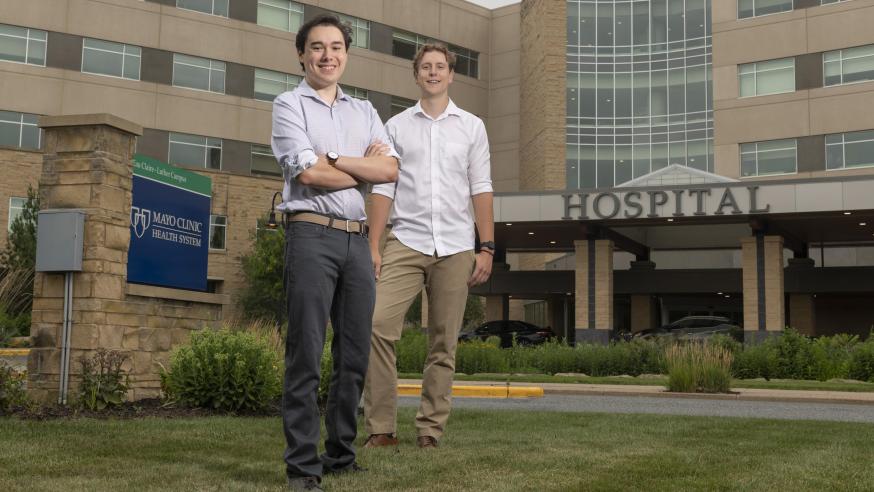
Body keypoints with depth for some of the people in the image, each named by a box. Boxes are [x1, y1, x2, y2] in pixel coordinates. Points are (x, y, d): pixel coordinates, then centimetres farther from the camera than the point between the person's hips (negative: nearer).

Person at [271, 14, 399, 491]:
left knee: (355, 354, 7)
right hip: (311, 233, -5)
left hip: (357, 238, 5)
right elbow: (308, 173, -10)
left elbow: (390, 170, 3)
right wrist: (365, 168, 1)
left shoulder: (364, 111, 19)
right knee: (306, 354, -7)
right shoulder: (289, 105, 4)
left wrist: (333, 158, -6)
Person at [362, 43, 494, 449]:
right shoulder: (396, 126, 12)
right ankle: (381, 428, -10)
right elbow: (383, 188, 7)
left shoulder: (471, 126, 13)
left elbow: (481, 189, 8)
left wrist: (487, 247, 0)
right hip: (406, 242, -1)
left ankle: (430, 432, 8)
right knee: (378, 325, -17)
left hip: (456, 247, 1)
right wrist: (372, 246, -2)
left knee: (444, 345, 1)